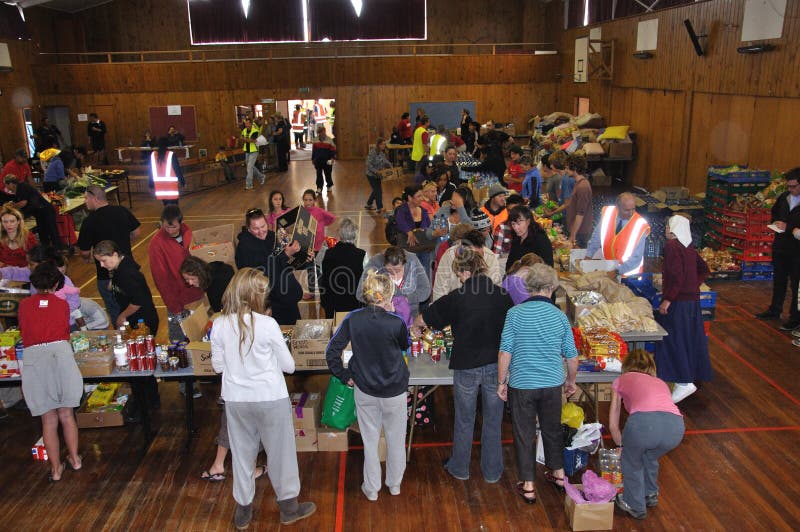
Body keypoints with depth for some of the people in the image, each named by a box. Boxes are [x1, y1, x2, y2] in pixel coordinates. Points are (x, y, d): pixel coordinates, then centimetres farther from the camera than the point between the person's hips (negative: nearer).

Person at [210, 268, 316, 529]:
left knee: (242, 452, 19)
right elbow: (288, 365, -9)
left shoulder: (220, 325, -7)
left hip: (235, 400, 4)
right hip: (270, 398, -3)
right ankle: (289, 506, 31)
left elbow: (218, 365, 4)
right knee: (280, 451, 14)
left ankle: (243, 510, 34)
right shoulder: (267, 324, -18)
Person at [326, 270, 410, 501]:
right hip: (395, 391, -2)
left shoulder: (353, 319, -12)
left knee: (370, 440, 17)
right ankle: (395, 484, 37)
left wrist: (345, 376, 1)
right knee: (396, 439, 20)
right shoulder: (395, 323, -19)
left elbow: (332, 351, -9)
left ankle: (371, 488, 31)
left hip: (364, 390, 2)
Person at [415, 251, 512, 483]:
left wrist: (414, 323, 20)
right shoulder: (502, 296, -7)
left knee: (464, 420, 16)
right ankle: (492, 471, 28)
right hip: (495, 366, 2)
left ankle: (460, 468, 32)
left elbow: (421, 320, -3)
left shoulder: (456, 298, -12)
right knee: (493, 421, 15)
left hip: (466, 366, -2)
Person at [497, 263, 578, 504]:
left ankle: (528, 485, 19)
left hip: (522, 384, -2)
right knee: (553, 428, 22)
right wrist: (571, 381, 18)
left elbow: (505, 352, -12)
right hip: (552, 384, 3)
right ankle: (558, 473, 38)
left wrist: (501, 382, -1)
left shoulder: (515, 314, -12)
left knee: (524, 434, 10)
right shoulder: (560, 316, -4)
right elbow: (572, 356, 2)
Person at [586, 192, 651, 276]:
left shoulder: (640, 225, -17)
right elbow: (596, 238, 6)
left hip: (627, 272, -3)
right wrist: (588, 257, 5)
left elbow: (636, 258, -14)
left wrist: (618, 271, -21)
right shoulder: (607, 213, -10)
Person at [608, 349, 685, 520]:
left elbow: (613, 425, 34)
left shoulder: (621, 380, 30)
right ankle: (650, 495, 52)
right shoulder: (661, 383, 39)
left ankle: (635, 506, 41)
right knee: (650, 456, 37)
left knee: (631, 461, 30)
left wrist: (622, 445, 55)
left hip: (644, 421, -4)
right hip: (675, 426, 4)